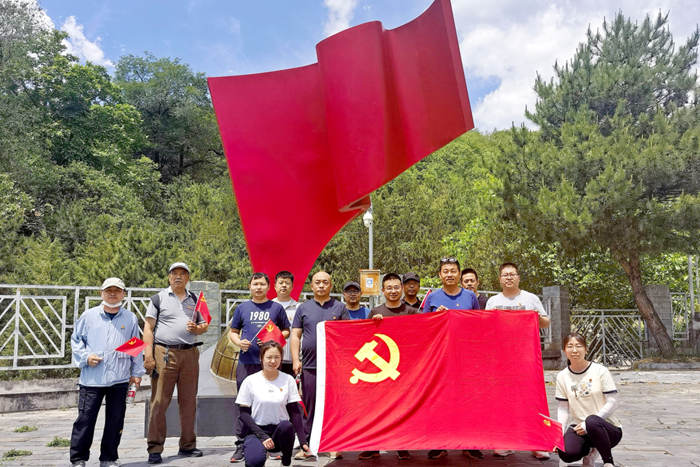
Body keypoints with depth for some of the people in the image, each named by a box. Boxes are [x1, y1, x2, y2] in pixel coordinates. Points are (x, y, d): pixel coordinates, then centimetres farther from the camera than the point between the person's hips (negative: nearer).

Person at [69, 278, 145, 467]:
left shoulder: (130, 319, 8)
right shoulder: (89, 316, 5)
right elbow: (76, 340, 12)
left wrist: (136, 373, 11)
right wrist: (85, 357, -4)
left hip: (119, 380, 1)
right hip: (91, 378, -1)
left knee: (115, 420, 7)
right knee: (85, 418, -1)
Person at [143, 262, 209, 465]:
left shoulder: (194, 300, 17)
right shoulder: (159, 298, 5)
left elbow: (204, 325, 20)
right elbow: (148, 328, -1)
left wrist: (197, 328, -4)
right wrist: (148, 356, -11)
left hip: (190, 355, 4)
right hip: (164, 354, -4)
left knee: (188, 402, 7)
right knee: (159, 402, -5)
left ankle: (187, 446, 17)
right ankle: (155, 449, 1)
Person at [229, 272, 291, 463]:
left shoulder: (276, 308, 8)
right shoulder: (242, 308, 11)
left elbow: (286, 331, 11)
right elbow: (233, 331, 15)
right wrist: (238, 342, -6)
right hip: (246, 363, 1)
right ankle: (241, 445, 9)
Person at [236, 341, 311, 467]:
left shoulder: (288, 380, 3)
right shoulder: (250, 381, -2)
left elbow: (294, 412, 0)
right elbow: (244, 413, -1)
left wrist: (303, 442, -10)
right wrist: (262, 436, -14)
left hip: (280, 430, 1)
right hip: (257, 429, -1)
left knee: (286, 425, -34)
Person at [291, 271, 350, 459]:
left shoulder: (339, 308, 9)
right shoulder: (304, 308, 10)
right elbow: (295, 336, 8)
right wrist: (296, 360, -2)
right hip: (309, 366, 1)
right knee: (308, 408, 4)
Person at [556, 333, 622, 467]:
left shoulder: (600, 371, -5)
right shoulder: (562, 376, 4)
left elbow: (612, 403, -8)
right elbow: (563, 408, 5)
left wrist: (587, 424, -19)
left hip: (607, 427, -2)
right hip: (579, 427, 3)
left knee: (592, 421, -39)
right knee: (566, 453, -29)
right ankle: (589, 451, 9)